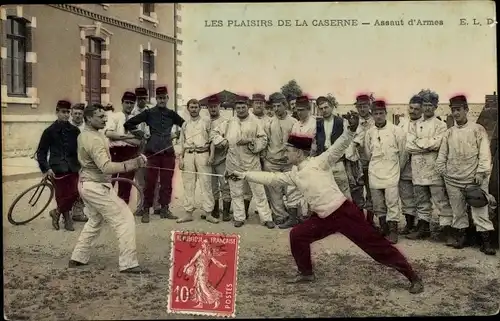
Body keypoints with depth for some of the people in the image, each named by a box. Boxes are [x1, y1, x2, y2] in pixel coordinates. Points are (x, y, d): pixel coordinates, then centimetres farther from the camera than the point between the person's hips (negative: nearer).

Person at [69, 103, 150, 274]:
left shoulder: (84, 135, 6)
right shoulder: (95, 140, -23)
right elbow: (106, 167, -35)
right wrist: (133, 164, -43)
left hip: (86, 184, 10)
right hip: (97, 186, -10)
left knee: (95, 221, 26)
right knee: (125, 220, -8)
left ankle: (78, 258, 32)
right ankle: (128, 264, -10)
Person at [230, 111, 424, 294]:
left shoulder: (319, 162, -9)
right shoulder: (294, 175, 11)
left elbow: (338, 148, -20)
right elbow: (271, 178, 17)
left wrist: (351, 130, -37)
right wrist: (244, 175, 16)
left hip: (344, 212, -8)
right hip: (325, 218, 8)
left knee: (375, 244, -4)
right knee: (297, 235, 9)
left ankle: (413, 278, 6)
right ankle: (306, 274, 27)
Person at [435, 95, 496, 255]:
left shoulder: (478, 129, 0)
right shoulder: (449, 133, 9)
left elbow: (484, 153, -5)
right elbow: (442, 155, 12)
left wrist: (481, 173, -12)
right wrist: (443, 171, 4)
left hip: (474, 179, -3)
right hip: (453, 180, 3)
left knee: (480, 211, -4)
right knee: (458, 211, 10)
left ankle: (486, 242, 3)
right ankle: (460, 237, 22)